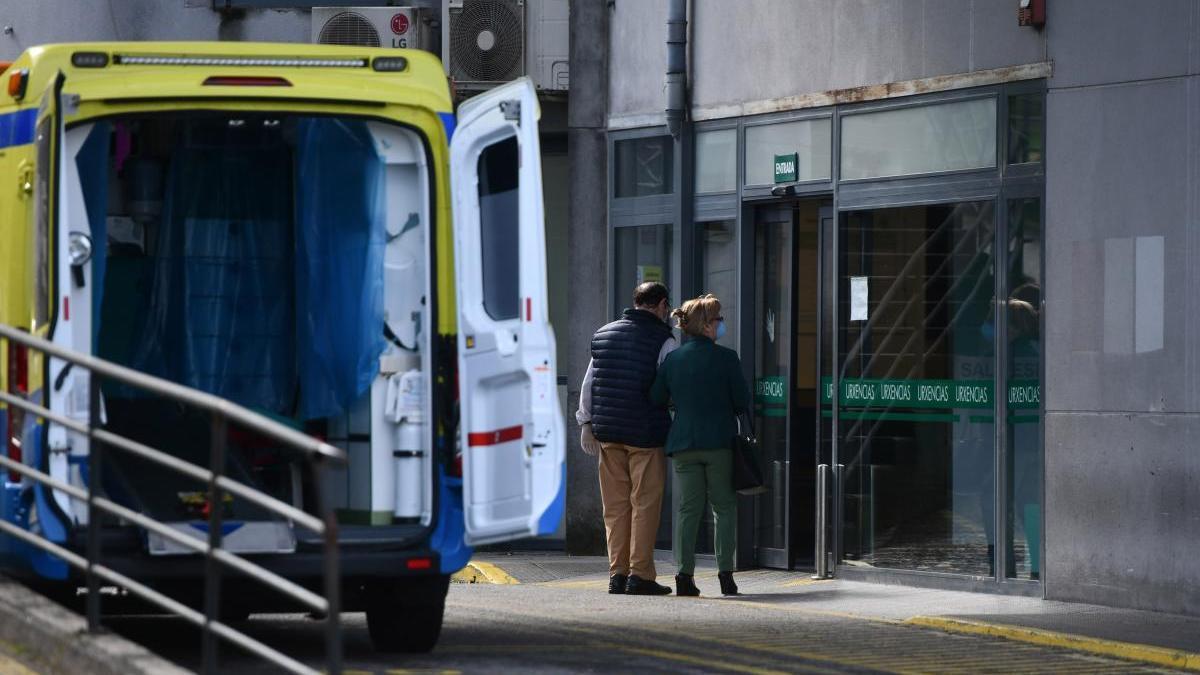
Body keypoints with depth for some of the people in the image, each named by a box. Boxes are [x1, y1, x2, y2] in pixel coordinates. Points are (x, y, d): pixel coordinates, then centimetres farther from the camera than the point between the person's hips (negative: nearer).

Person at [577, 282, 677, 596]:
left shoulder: (603, 335, 11)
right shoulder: (663, 340, -7)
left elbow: (588, 384, 13)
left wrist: (586, 422, 17)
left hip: (608, 432, 5)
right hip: (646, 434, -5)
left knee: (616, 505, 9)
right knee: (645, 504, -1)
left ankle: (617, 573, 8)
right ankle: (640, 575, -4)